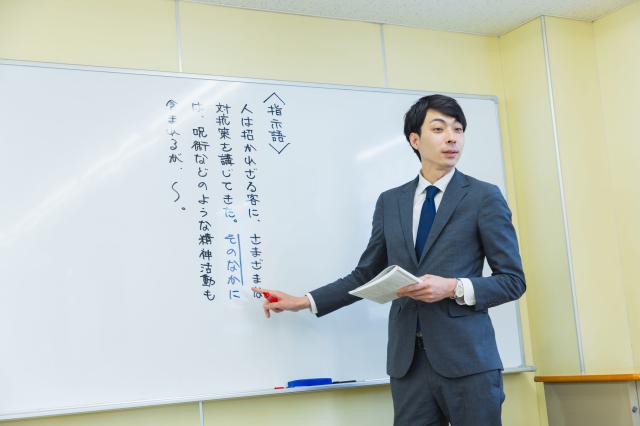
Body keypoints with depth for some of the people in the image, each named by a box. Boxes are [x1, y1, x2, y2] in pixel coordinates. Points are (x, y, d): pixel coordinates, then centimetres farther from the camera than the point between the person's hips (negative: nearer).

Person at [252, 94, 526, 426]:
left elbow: (513, 280, 0)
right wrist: (306, 301, 10)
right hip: (408, 360, 3)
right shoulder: (390, 202, 12)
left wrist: (454, 288, -15)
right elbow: (366, 275, 16)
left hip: (467, 359, -3)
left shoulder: (484, 197, 1)